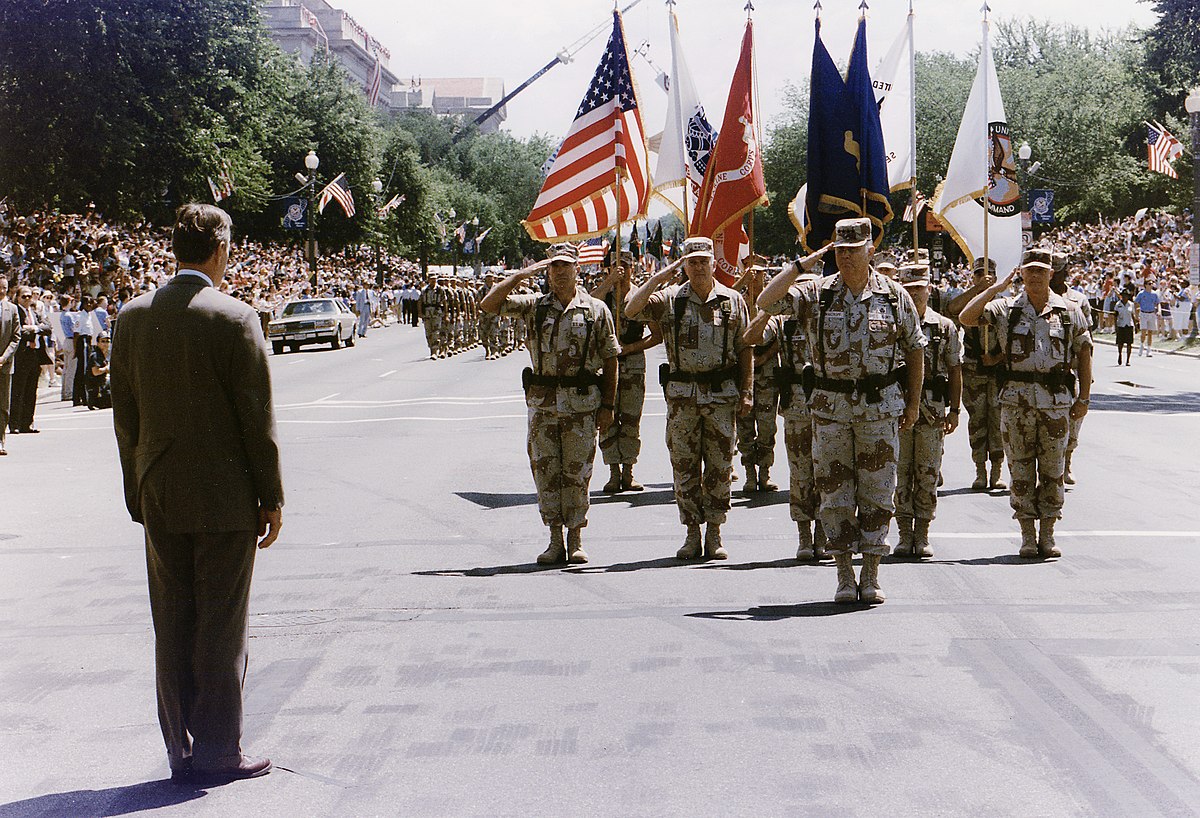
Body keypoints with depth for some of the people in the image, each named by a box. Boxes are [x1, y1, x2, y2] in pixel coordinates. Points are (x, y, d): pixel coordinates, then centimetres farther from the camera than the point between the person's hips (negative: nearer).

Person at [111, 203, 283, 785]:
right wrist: (271, 498, -2)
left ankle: (181, 750, 18)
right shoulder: (234, 318, -13)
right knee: (222, 629, 4)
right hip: (225, 498, -5)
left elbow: (124, 415, 7)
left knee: (172, 628, 11)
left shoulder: (133, 316, 3)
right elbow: (257, 417, -10)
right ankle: (218, 752, 10)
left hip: (160, 498, 5)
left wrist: (138, 492, 15)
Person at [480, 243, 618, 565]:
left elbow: (610, 360, 4)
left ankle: (575, 539, 13)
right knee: (545, 471, 3)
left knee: (577, 472, 2)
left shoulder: (596, 309, 3)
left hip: (582, 404, -2)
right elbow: (489, 304, -2)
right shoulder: (534, 306, 7)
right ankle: (555, 540, 11)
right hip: (542, 402, 2)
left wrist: (607, 406, -1)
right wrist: (521, 275, -7)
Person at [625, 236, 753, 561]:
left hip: (722, 393, 0)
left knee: (720, 467, 2)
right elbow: (631, 310, -10)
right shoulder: (670, 299, 3)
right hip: (682, 394, 0)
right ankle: (692, 534, 11)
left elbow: (745, 349, 8)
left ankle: (714, 534, 11)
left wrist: (747, 392, 2)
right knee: (684, 467, 3)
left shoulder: (733, 300, 6)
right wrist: (659, 276, -10)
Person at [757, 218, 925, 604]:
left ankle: (871, 576, 11)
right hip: (830, 406, 1)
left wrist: (913, 402, 9)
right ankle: (845, 576, 11)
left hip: (880, 406, 0)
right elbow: (765, 302, -9)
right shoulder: (816, 293, 2)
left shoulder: (894, 295, 2)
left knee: (877, 493, 2)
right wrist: (801, 264, -9)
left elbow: (915, 349, 10)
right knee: (835, 495, 3)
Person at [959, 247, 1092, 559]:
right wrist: (995, 288, -6)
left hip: (1056, 403, 0)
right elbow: (966, 318, -5)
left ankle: (1047, 535, 12)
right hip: (1016, 400, 0)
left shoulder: (1069, 312, 7)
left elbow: (1084, 352, 10)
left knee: (1053, 471, 3)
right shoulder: (1005, 309, 6)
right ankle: (1027, 536, 10)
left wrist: (1083, 398, 5)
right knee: (1021, 471, 2)